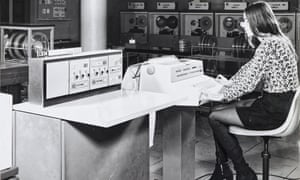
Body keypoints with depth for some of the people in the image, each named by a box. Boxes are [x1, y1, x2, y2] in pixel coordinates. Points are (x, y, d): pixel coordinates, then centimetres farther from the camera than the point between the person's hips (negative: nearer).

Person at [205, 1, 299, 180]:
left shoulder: (268, 45, -21)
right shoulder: (279, 40, 11)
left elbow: (248, 83, -23)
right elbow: (250, 71, 21)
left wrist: (219, 95, -13)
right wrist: (230, 82, 20)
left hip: (273, 112, -10)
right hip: (282, 105, 10)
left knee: (214, 118, 1)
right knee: (221, 111, 15)